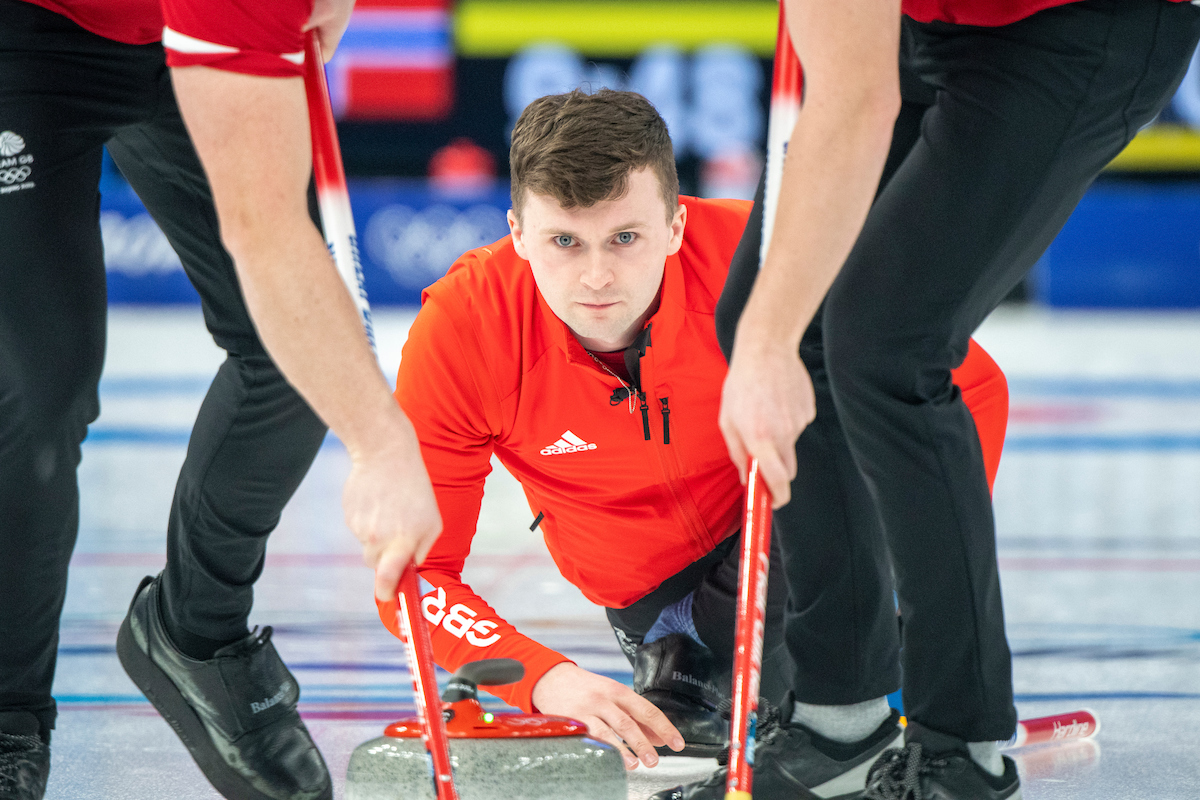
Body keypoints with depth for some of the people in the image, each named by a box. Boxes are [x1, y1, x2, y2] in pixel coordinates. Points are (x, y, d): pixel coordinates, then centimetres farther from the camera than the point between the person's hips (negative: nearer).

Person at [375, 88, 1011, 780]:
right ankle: (684, 667, 3)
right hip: (652, 591, 1)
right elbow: (414, 571, -20)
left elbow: (972, 388, -17)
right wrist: (546, 680, -35)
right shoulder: (461, 329, -25)